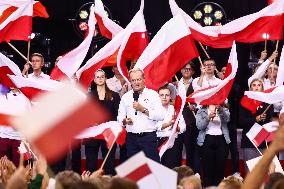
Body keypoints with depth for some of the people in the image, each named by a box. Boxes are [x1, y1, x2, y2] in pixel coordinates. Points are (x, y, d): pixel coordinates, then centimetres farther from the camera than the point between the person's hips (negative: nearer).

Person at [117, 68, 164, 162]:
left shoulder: (153, 94, 1)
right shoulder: (126, 97, 13)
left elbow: (160, 116, -7)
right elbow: (120, 116, 14)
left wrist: (143, 109, -15)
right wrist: (124, 121, -9)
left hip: (148, 136, -3)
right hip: (131, 137, 4)